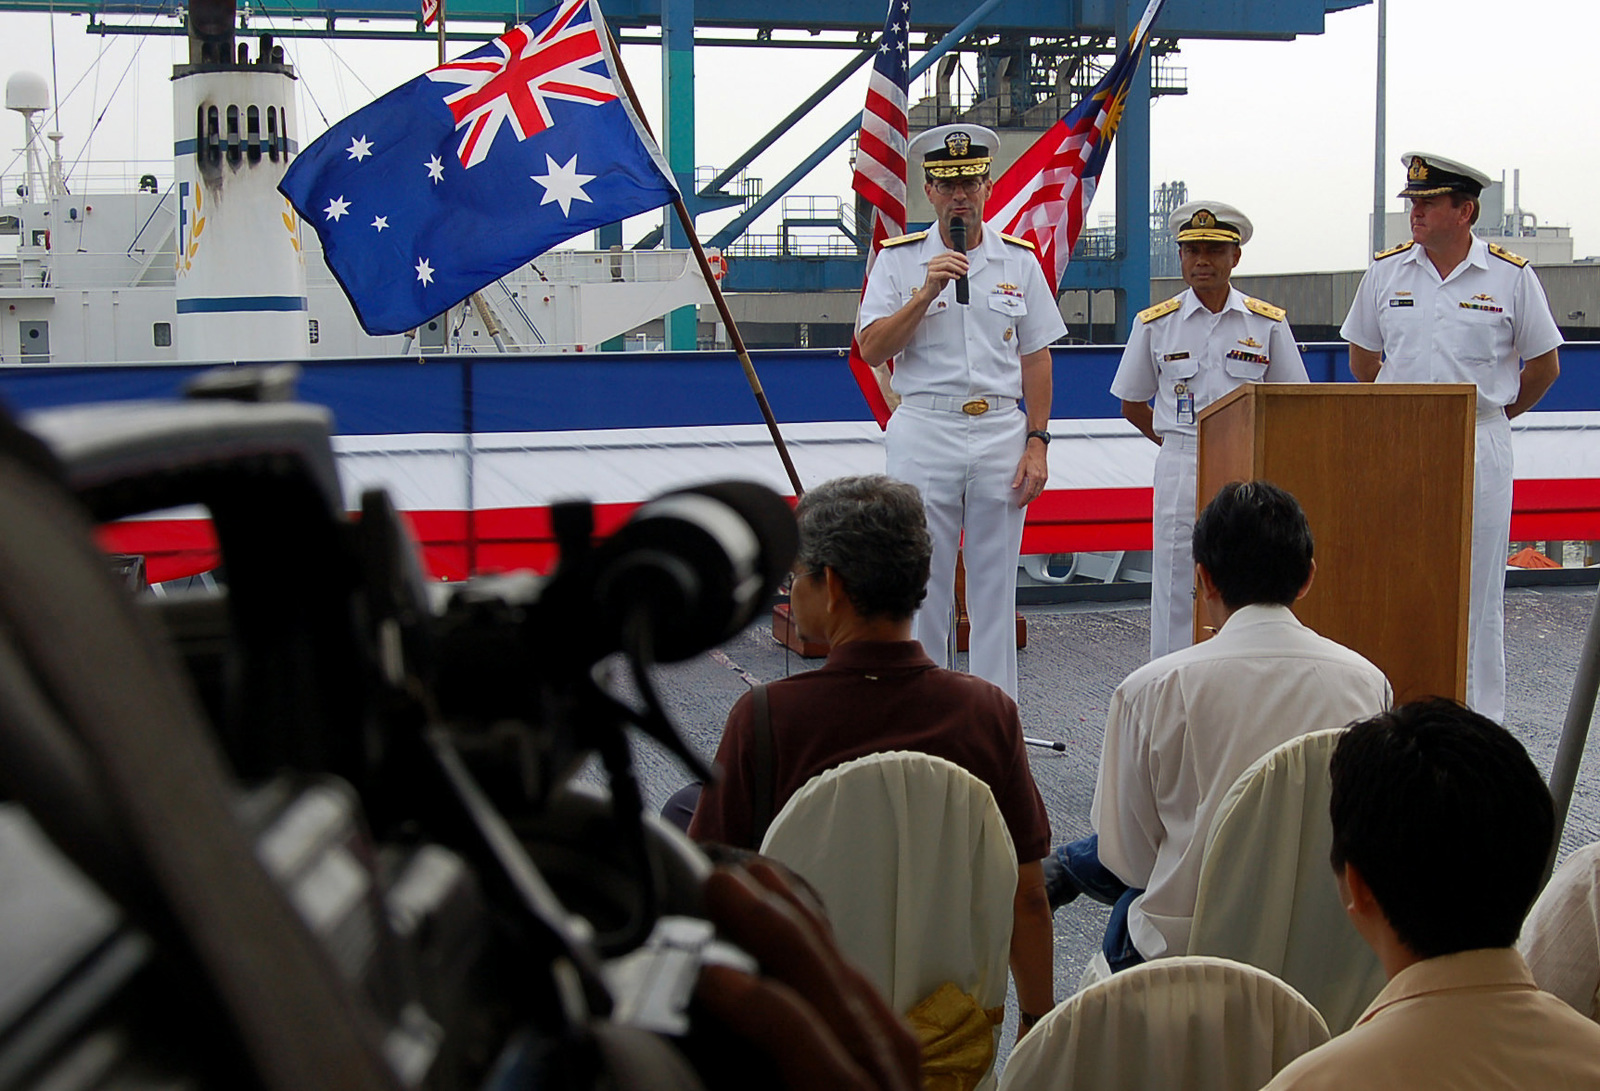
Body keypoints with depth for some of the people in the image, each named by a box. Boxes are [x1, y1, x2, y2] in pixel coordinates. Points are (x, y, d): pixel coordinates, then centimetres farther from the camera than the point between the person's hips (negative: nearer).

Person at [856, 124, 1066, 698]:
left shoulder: (1019, 260, 9)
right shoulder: (899, 259, 4)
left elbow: (1036, 357, 9)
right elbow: (871, 349, -5)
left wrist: (1036, 443, 1)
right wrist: (926, 294, -16)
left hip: (1002, 433, 2)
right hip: (924, 432, -2)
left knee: (995, 586, 6)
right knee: (921, 585, 1)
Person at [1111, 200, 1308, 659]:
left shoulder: (1268, 323, 6)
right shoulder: (1155, 324, 5)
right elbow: (1132, 405, 14)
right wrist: (1176, 442, 7)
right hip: (1181, 471, 0)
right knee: (1177, 593, -1)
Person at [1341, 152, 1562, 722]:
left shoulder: (1512, 276, -2)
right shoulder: (1386, 270, 5)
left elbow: (1544, 365, 8)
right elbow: (1362, 357, 16)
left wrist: (1495, 413, 8)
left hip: (1480, 447, -2)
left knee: (1477, 587, 1)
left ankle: (1479, 718, 8)